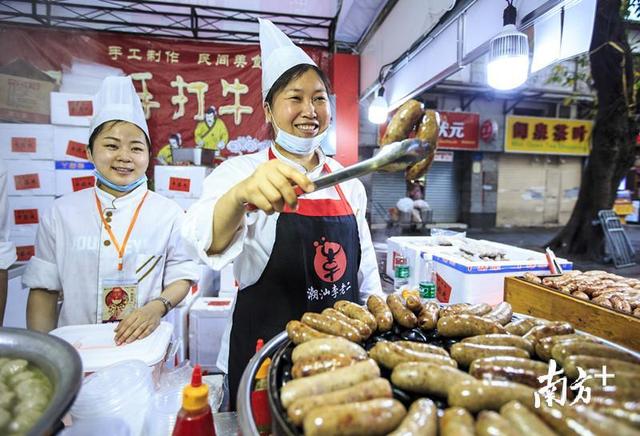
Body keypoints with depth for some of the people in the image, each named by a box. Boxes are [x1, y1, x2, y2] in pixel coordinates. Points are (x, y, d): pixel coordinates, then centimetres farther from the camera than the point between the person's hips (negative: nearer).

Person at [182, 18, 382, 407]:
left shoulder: (347, 181, 2)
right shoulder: (240, 171, -10)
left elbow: (366, 271, 9)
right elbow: (210, 243, -30)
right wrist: (240, 194, -49)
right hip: (265, 349, -3)